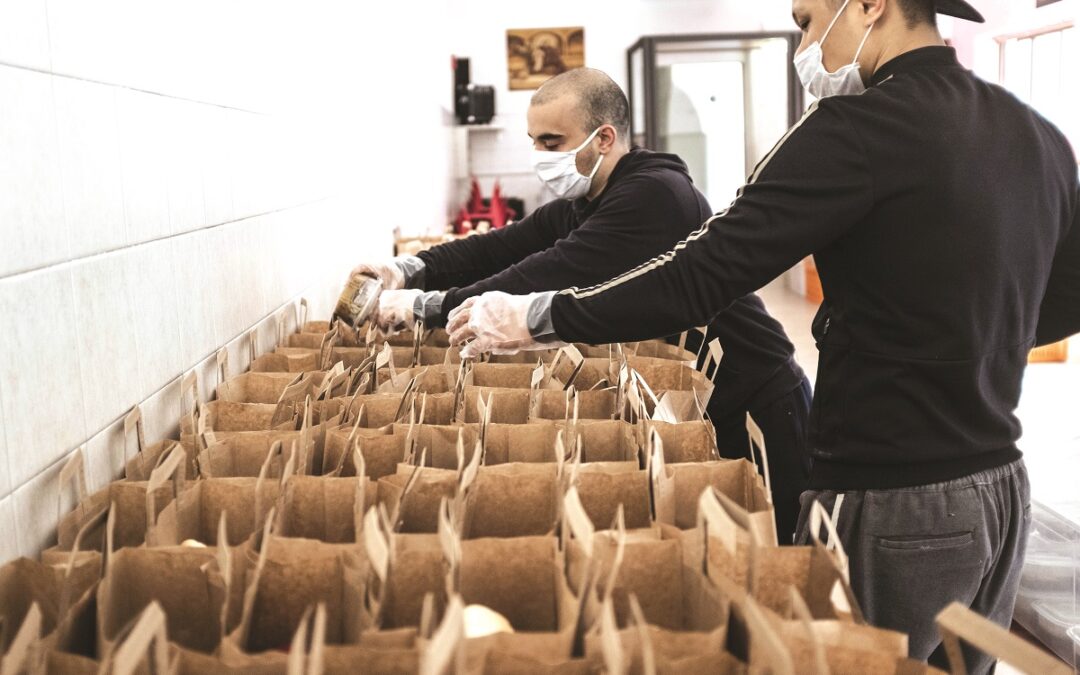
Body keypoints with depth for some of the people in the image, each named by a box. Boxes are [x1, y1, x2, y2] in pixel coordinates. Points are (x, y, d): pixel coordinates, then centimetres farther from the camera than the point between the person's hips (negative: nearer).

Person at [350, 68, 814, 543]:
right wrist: (410, 270, -18)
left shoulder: (655, 194, -24)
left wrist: (427, 306, -30)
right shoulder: (578, 207, 7)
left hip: (758, 409, -8)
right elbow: (499, 249, 0)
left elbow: (553, 275, -32)